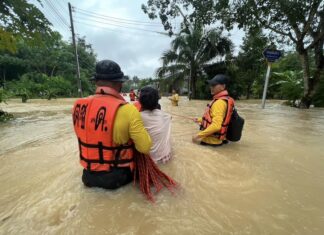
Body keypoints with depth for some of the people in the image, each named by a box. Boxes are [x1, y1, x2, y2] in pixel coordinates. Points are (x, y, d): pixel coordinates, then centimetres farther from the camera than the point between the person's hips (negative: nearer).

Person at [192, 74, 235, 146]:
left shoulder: (219, 102, -21)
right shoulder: (224, 99, 9)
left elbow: (216, 126, -29)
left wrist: (199, 135, -22)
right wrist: (200, 120, 21)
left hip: (212, 140, -9)